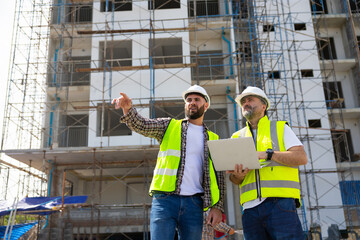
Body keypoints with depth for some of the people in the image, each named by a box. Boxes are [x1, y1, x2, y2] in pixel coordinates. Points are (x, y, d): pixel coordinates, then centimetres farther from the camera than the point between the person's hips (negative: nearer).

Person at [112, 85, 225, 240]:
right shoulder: (169, 126, 13)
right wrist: (127, 109, -23)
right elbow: (140, 125, -3)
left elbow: (218, 176, 13)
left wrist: (218, 206, 2)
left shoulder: (213, 140, 16)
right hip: (165, 199, -2)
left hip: (194, 204, 2)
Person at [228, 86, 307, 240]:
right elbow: (233, 179, 16)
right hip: (250, 207, 3)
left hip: (280, 202, -2)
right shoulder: (237, 137, 19)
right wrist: (238, 176, -9)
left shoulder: (280, 128, 12)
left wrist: (266, 154, -13)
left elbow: (302, 158, -2)